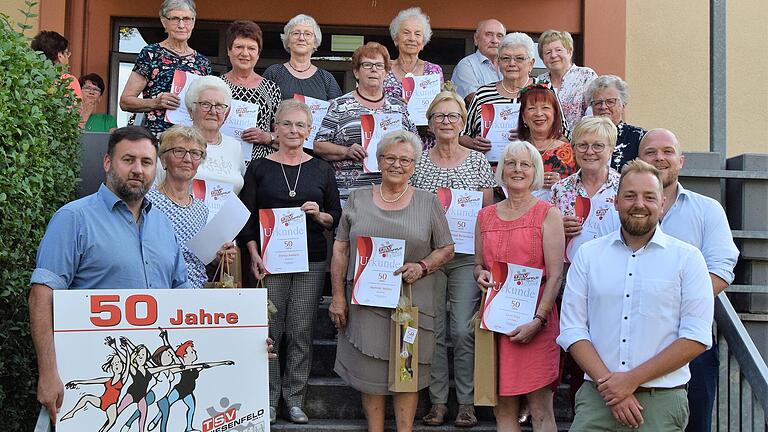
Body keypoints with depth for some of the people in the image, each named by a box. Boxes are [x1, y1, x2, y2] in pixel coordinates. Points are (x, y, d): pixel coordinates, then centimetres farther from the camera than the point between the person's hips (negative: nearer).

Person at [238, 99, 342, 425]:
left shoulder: (321, 170, 10)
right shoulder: (259, 168, 6)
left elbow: (337, 217, 13)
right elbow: (247, 217, 3)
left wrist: (320, 215, -9)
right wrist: (254, 255, -9)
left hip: (312, 261, 1)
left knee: (301, 332, 2)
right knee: (270, 330, -2)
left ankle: (295, 400, 12)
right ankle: (268, 399, 10)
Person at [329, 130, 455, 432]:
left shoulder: (428, 202, 5)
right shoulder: (358, 199, 8)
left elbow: (446, 249, 7)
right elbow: (340, 250, 8)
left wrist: (422, 267, -12)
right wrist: (338, 296, 2)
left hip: (412, 302, -1)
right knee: (370, 371, 4)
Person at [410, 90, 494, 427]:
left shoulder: (478, 162, 5)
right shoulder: (418, 163, 6)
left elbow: (489, 211, 8)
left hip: (466, 256, -1)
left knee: (463, 330, -4)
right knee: (432, 330, 4)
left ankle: (467, 402, 9)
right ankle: (437, 401, 15)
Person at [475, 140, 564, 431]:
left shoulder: (548, 214, 0)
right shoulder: (485, 216, 13)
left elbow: (555, 274, -6)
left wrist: (538, 320, -15)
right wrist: (481, 275, 0)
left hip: (533, 320, -4)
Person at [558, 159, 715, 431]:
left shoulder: (687, 258, 0)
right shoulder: (587, 255, 6)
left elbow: (696, 339, -6)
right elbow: (572, 330, 0)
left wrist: (632, 379, -12)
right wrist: (608, 384, -12)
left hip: (662, 400, -1)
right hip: (597, 397, 1)